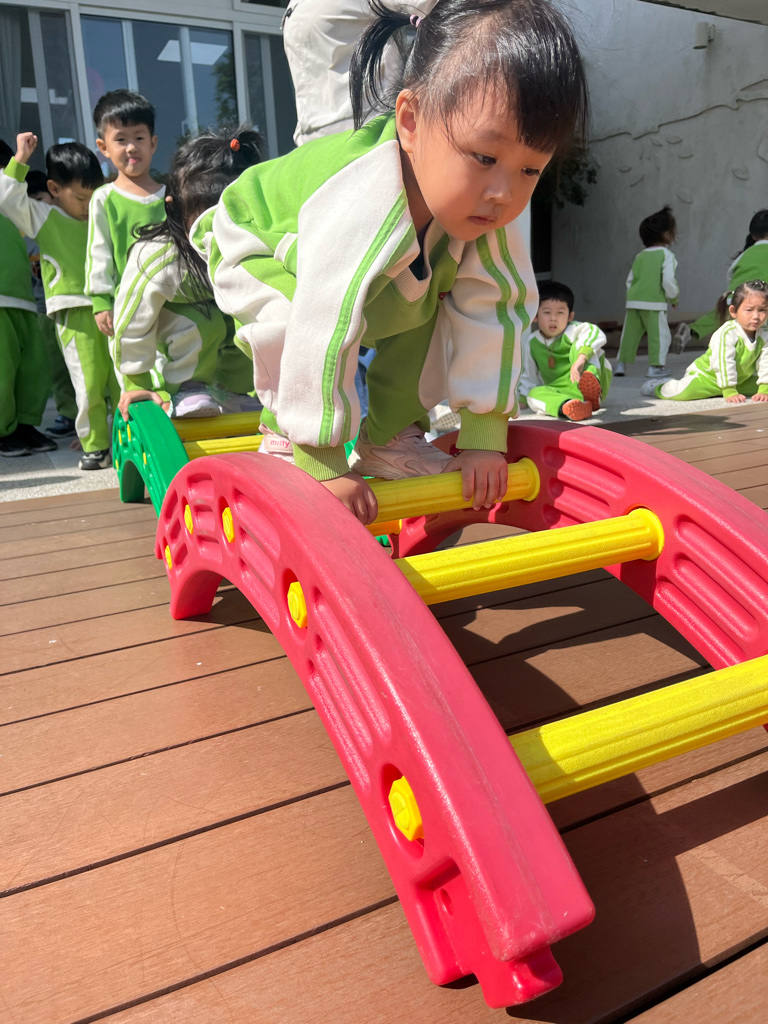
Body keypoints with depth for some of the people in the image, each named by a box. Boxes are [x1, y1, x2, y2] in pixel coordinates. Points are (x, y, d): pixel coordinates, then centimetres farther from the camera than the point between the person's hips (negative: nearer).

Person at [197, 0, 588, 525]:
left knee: (430, 312, -10)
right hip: (256, 245, -5)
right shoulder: (360, 211, -47)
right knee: (292, 322, -34)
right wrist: (324, 467, -42)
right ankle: (286, 437, -8)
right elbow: (323, 341, -48)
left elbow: (494, 313, -22)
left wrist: (484, 434, -24)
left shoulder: (487, 206, -26)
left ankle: (389, 439, 6)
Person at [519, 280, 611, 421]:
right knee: (534, 393, -24)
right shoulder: (531, 342, 7)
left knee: (578, 346, -23)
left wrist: (581, 359, -46)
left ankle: (591, 383, -51)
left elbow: (595, 333, -32)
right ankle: (566, 406, -54)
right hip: (563, 391, 4)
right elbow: (529, 377, 20)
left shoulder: (572, 331, -9)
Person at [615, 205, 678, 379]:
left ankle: (621, 363, 12)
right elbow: (668, 281, -12)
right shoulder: (666, 255, -4)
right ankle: (655, 366, -3)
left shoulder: (640, 256, 14)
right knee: (659, 334, 1)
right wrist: (674, 297, 3)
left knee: (630, 333, 11)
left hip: (633, 301, 6)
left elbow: (630, 280, 15)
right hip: (654, 302, -6)